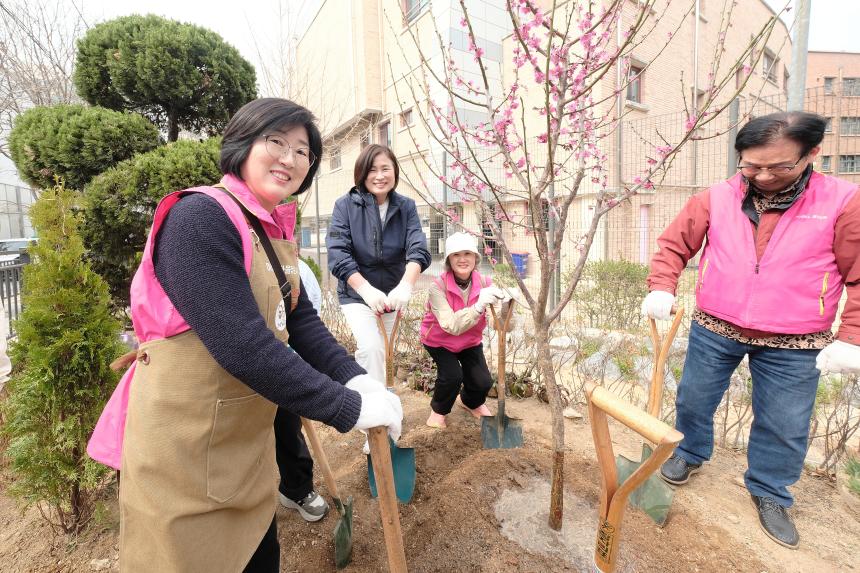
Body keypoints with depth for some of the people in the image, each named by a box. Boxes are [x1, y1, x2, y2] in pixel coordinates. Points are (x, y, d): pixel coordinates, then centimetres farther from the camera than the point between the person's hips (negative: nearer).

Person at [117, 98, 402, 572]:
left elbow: (300, 320, 1)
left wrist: (355, 379, -14)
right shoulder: (200, 217, -21)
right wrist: (348, 408, -26)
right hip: (183, 445, -8)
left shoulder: (275, 229, 5)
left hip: (245, 438, 8)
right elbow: (243, 346, -30)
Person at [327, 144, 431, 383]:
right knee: (371, 347, -23)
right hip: (356, 292, -3)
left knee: (390, 351, 16)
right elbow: (338, 254, -22)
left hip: (394, 292, 3)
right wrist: (367, 289, -37)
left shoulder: (406, 206, -6)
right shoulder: (345, 205, -12)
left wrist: (405, 285, -39)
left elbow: (418, 249, -20)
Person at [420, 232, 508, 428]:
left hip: (470, 341, 3)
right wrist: (478, 306, -52)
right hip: (439, 341, -3)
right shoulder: (438, 287, -29)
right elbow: (451, 326, -39)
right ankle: (438, 410, 13)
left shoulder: (484, 283, -19)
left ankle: (471, 402, 33)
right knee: (452, 375, -22)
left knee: (483, 382, -7)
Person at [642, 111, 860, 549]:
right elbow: (673, 245, 0)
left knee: (784, 426, 12)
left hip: (793, 345, -1)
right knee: (694, 399, 16)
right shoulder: (716, 199, -5)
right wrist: (661, 288, -15)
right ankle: (690, 454, 43)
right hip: (713, 331, 1)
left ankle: (769, 492, 36)